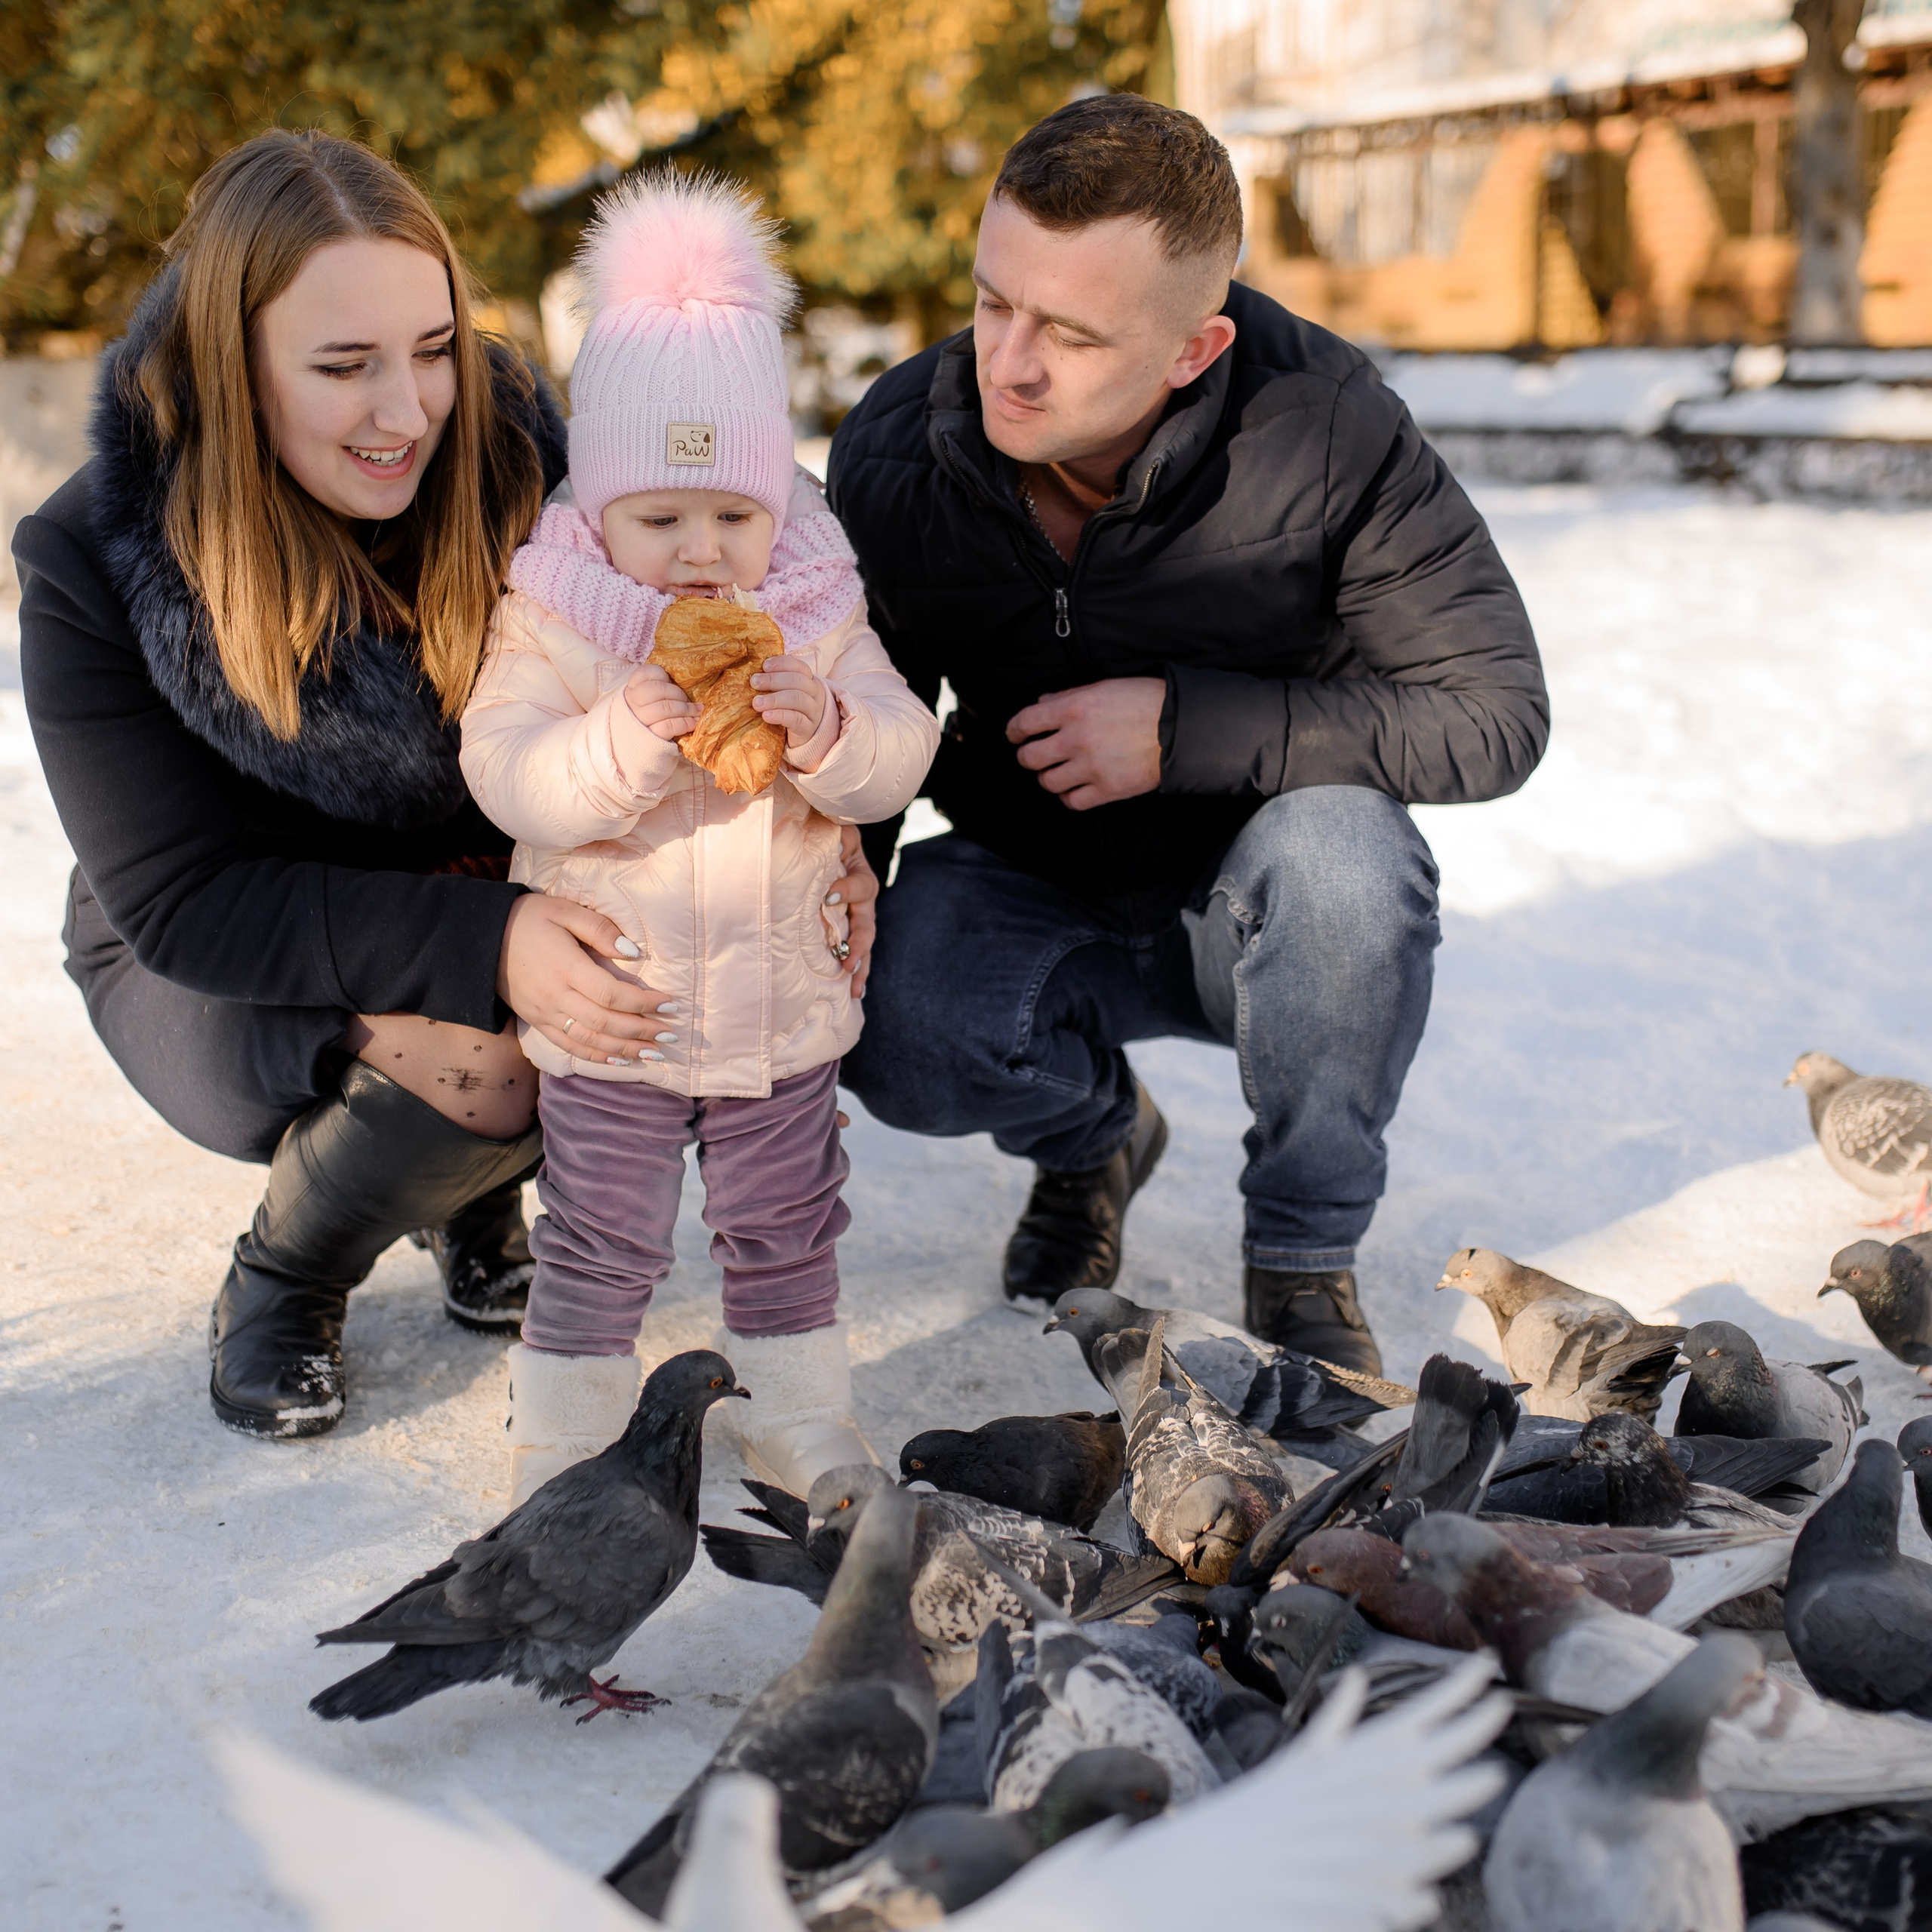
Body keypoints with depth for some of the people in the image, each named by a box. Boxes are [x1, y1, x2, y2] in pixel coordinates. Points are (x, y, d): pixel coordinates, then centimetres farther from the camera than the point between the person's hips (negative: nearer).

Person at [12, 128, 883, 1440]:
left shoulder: (510, 460, -15)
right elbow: (182, 901, -26)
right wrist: (483, 947, -39)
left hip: (501, 899, 4)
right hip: (217, 979, -3)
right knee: (474, 1059, -33)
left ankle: (477, 1200, 7)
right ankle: (283, 1281, 0)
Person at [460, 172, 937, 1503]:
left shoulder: (818, 614, -2)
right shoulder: (553, 623, -10)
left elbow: (899, 758, -6)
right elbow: (511, 778, -19)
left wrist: (825, 728, -27)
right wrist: (625, 733, -34)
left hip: (784, 1003, 3)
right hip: (609, 1008, -2)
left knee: (786, 1229, 17)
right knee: (602, 1243, 7)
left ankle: (802, 1419, 34)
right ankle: (567, 1433, 24)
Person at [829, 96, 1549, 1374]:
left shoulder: (1323, 426, -25)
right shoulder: (894, 454, -15)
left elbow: (1492, 715, -20)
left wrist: (1188, 729, -28)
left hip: (1261, 904, -1)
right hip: (1029, 897, 2)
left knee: (1339, 842, -36)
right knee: (894, 1033, -29)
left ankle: (1305, 1254, -8)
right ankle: (1094, 1134, 11)